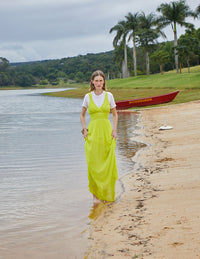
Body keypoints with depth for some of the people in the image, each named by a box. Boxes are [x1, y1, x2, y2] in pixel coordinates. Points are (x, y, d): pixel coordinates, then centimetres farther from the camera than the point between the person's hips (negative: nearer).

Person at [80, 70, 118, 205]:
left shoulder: (109, 96, 4)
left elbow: (115, 114, 12)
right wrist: (85, 129, 3)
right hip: (93, 132, 0)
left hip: (107, 132, 1)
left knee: (108, 163, 0)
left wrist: (114, 130, 0)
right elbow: (82, 115, 15)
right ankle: (95, 194, 5)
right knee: (93, 164, -6)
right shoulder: (88, 97, 4)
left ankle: (107, 193, 15)